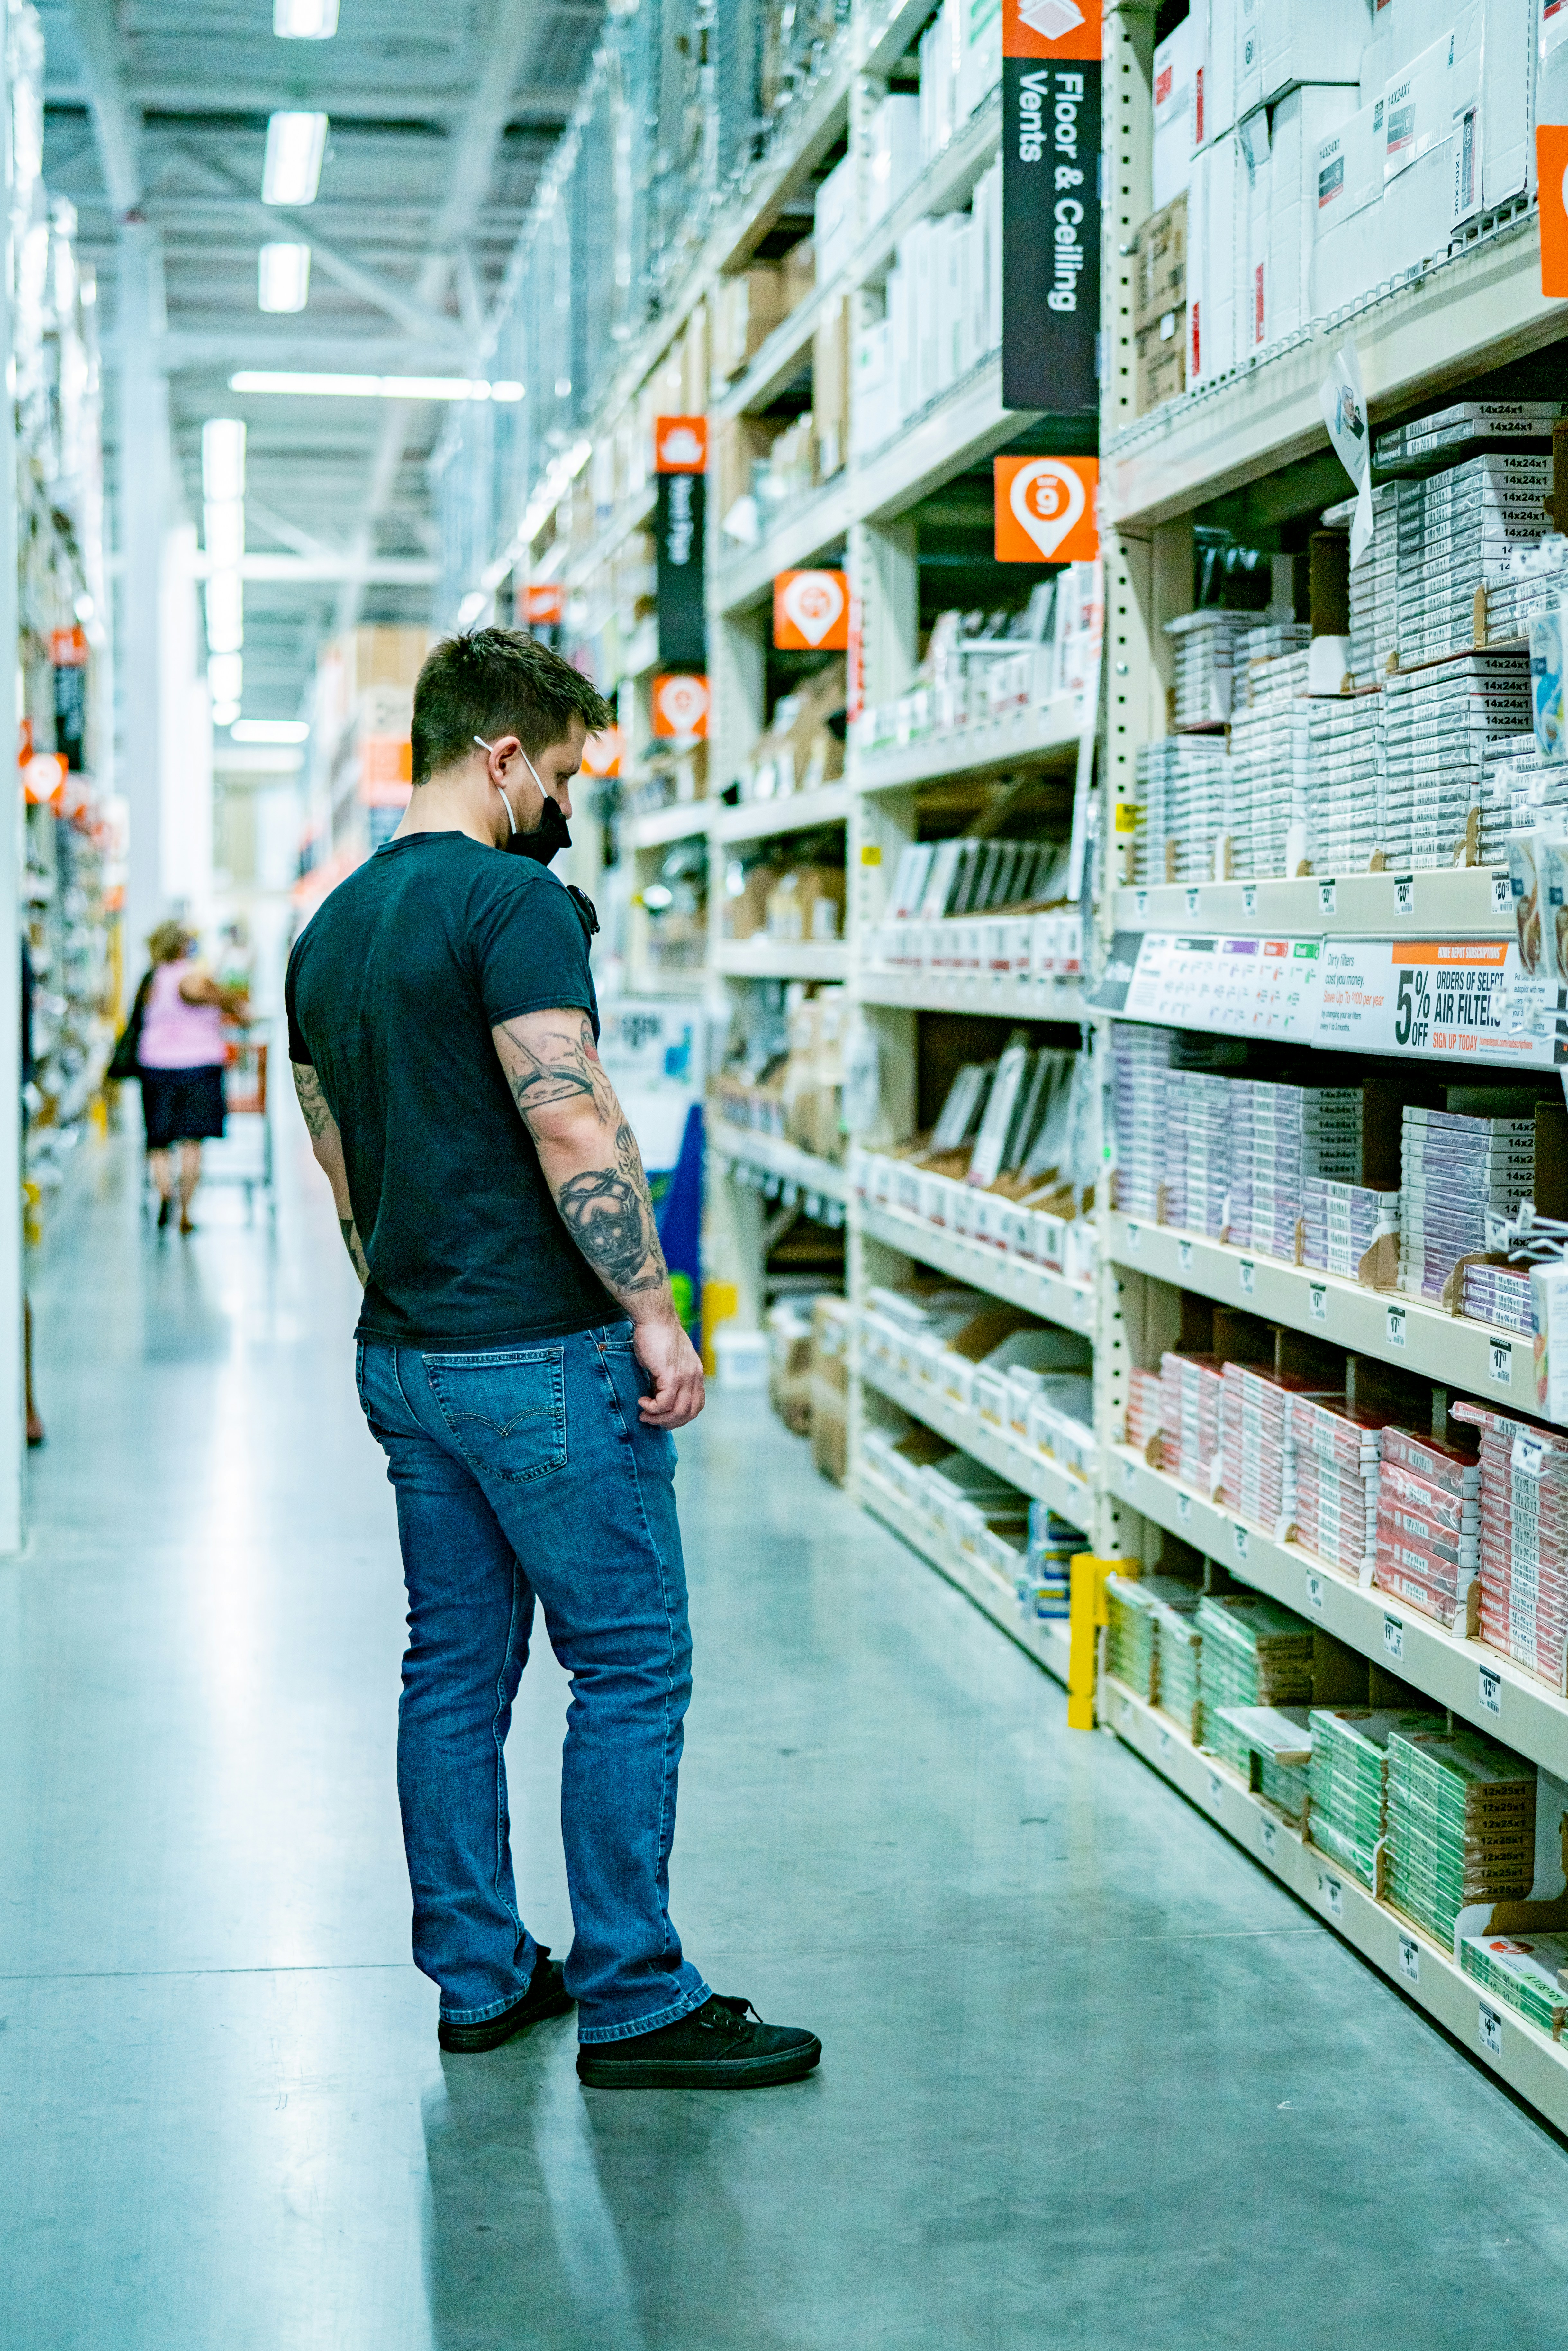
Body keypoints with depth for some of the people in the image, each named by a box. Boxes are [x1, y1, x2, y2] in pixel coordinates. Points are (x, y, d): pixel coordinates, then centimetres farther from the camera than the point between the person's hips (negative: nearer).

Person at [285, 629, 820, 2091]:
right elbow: (574, 1125, -21)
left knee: (454, 1665, 13)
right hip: (542, 1353, -9)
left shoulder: (329, 930, 14)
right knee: (630, 1666, -1)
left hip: (404, 1357, 9)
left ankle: (478, 1977, 21)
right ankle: (633, 2003, 3)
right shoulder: (514, 900, -14)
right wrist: (652, 1310, -16)